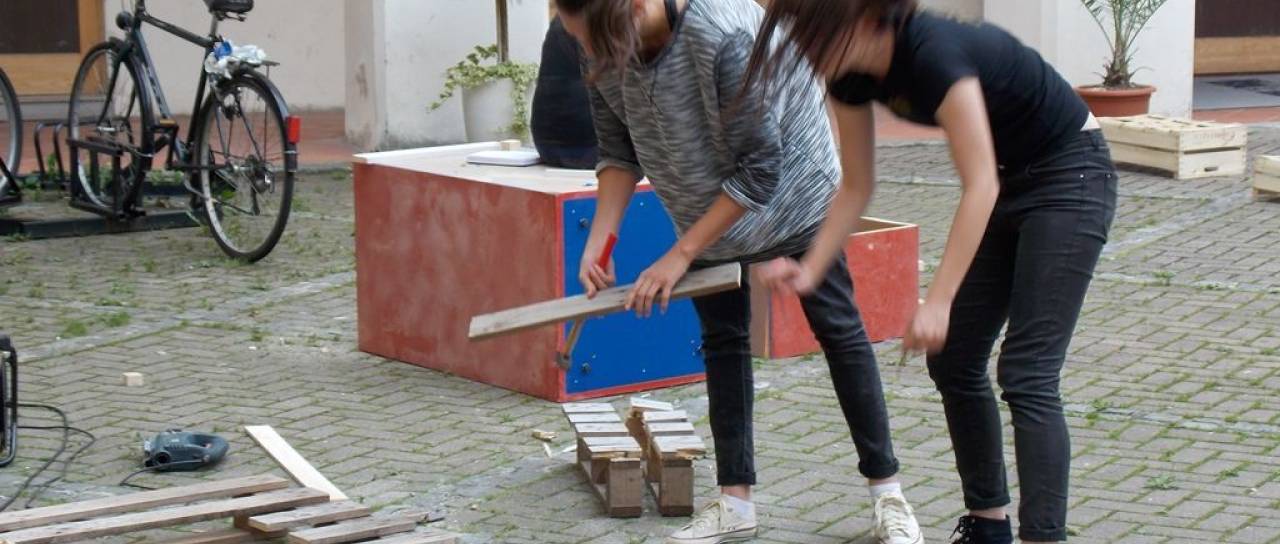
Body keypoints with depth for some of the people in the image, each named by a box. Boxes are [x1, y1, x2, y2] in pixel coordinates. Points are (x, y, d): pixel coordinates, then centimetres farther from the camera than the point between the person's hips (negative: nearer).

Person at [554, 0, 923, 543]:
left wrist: (681, 254, -29)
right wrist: (598, 241, -17)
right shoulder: (603, 49, -18)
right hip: (708, 206, 6)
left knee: (837, 329, 1)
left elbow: (760, 169, -31)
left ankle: (887, 491, 9)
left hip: (791, 188, -5)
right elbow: (619, 149, -5)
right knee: (722, 340, 6)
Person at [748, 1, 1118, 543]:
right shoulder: (853, 73, -7)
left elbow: (980, 185, -34)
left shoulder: (933, 52, -32)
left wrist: (938, 303, -38)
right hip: (1008, 180, 8)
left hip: (1071, 177, -8)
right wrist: (810, 271, -7)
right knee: (953, 360, 8)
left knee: (1027, 373, -15)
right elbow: (857, 186, 3)